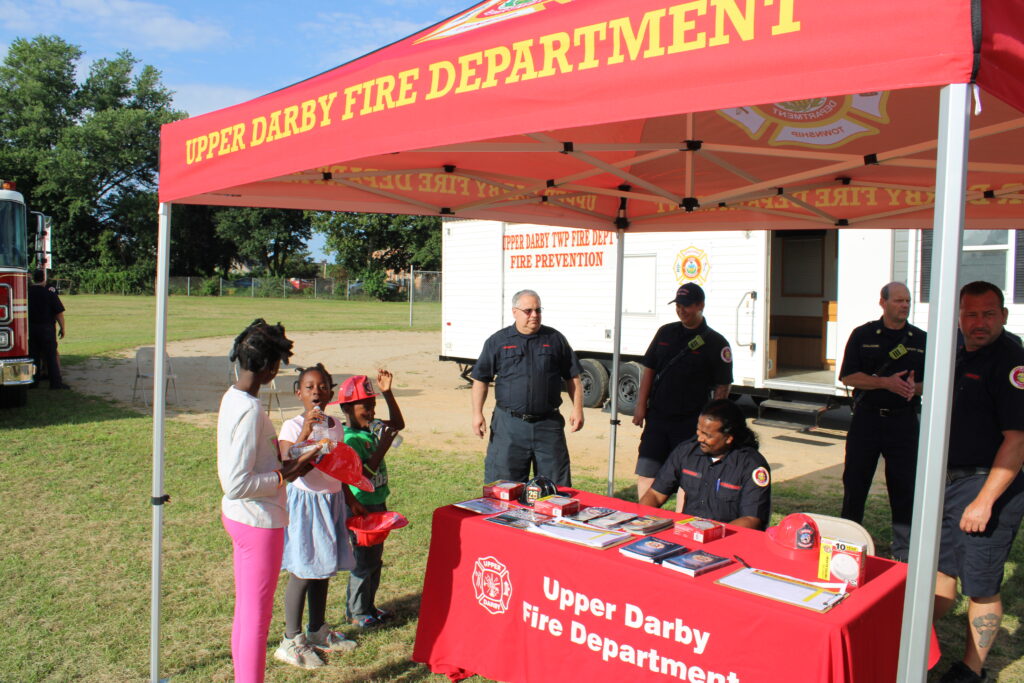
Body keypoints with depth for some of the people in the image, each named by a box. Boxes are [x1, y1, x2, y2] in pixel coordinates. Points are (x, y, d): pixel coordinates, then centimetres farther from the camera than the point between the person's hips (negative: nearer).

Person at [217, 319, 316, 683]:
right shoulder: (250, 411, -26)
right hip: (259, 522, -10)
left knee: (244, 611, 22)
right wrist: (284, 475, -18)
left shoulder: (233, 397, 4)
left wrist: (279, 458, 7)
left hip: (238, 517, 10)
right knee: (257, 617, 5)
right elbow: (236, 485, -28)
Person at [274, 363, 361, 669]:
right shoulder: (293, 427, -13)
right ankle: (291, 641, 12)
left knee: (324, 569, 16)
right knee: (302, 572, -2)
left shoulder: (336, 426, 7)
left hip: (331, 502, 7)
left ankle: (318, 630, 32)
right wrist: (306, 432, -34)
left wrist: (351, 500, 18)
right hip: (304, 503, -6)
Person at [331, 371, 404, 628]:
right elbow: (362, 475, -27)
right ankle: (356, 611, 18)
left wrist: (387, 393, 3)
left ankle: (369, 605, 32)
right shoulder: (349, 438, -21)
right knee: (364, 560, 2)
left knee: (375, 559, 18)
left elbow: (398, 424, 14)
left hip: (378, 503, 9)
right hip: (361, 507, -9)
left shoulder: (372, 428, 4)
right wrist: (383, 446, -29)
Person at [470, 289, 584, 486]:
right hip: (509, 425, -1)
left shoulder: (555, 339, 8)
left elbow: (573, 378, 12)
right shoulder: (497, 341, 5)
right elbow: (480, 379, 7)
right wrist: (477, 413, -1)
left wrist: (577, 409, 1)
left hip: (548, 424, 1)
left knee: (556, 485, 6)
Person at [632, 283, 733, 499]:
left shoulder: (716, 343, -4)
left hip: (691, 422, -4)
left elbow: (722, 386, -4)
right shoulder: (666, 333, 8)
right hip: (657, 416, 4)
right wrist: (641, 405, 5)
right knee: (646, 472, 5)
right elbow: (649, 369, 11)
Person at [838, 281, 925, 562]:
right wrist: (887, 382, -16)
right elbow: (848, 376, -4)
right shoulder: (863, 335, 2)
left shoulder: (921, 340, 6)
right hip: (866, 419, 0)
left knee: (905, 488, 2)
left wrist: (914, 387, -14)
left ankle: (904, 554, 15)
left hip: (904, 422, 1)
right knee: (854, 483, 7)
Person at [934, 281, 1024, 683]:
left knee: (981, 586, 4)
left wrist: (984, 500, -24)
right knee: (942, 567, 19)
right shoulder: (961, 357, 11)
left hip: (990, 485, -8)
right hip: (952, 480, 8)